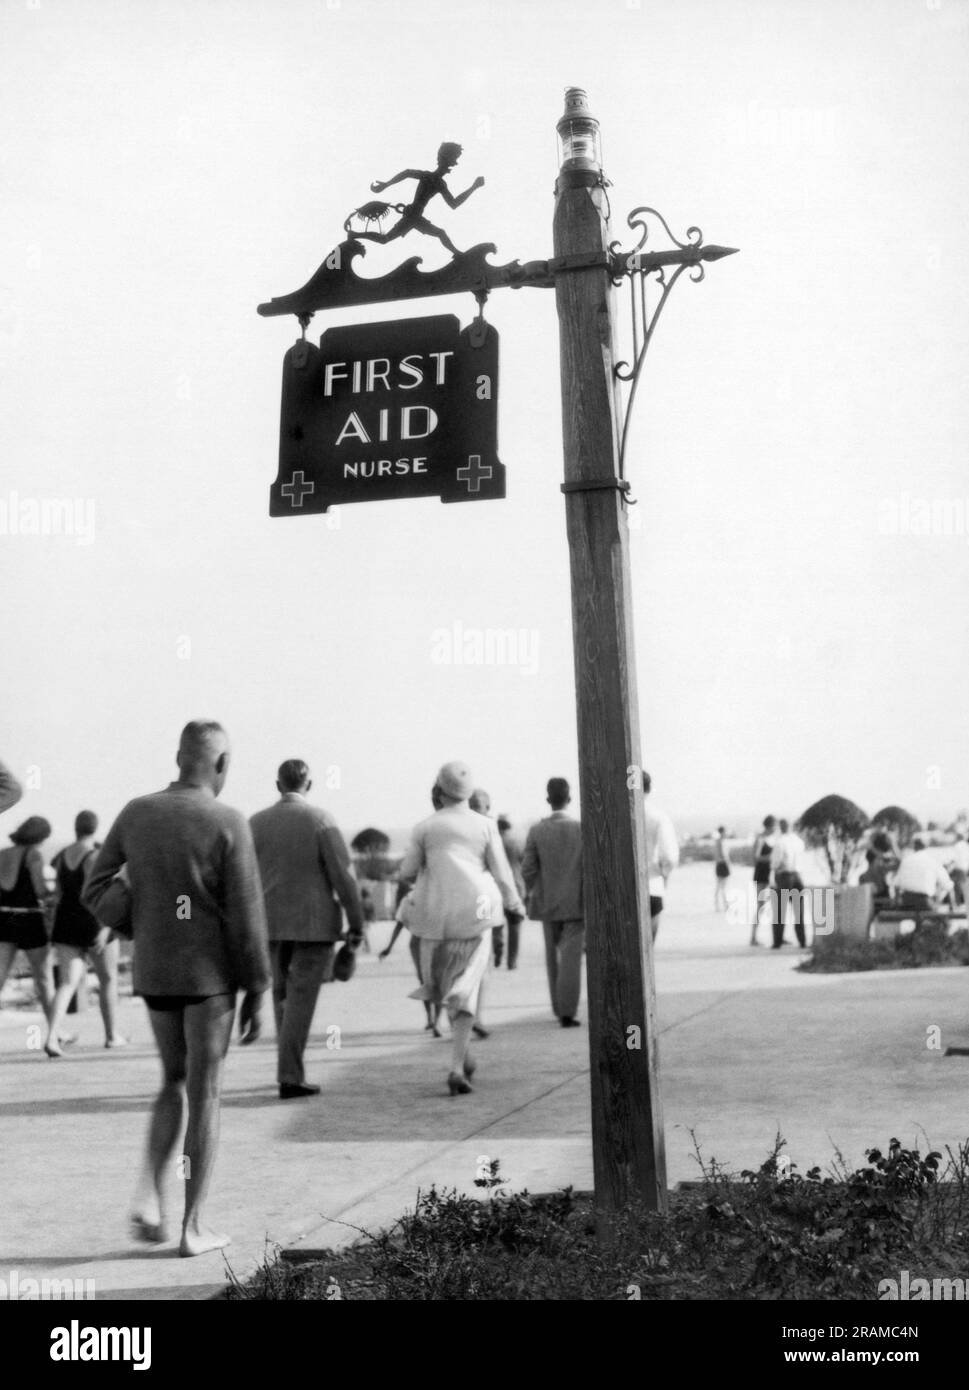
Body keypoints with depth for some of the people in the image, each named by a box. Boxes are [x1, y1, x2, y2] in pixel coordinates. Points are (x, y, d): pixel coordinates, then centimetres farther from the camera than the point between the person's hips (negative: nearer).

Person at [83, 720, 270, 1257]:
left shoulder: (135, 813, 1)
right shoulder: (228, 824, -13)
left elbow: (95, 895, 3)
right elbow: (246, 917, -13)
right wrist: (257, 993, -5)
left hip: (153, 972, 4)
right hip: (209, 975, -4)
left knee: (174, 1083, 22)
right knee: (205, 1095, 5)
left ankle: (150, 1194, 6)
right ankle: (194, 1226, 8)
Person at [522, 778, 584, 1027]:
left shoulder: (536, 831, -4)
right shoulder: (583, 829, -8)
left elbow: (528, 870, -5)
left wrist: (536, 895, 12)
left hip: (548, 904, 2)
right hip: (576, 903, -2)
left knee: (553, 957, 16)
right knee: (571, 957, -1)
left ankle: (559, 1008, 23)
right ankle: (567, 1013, -7)